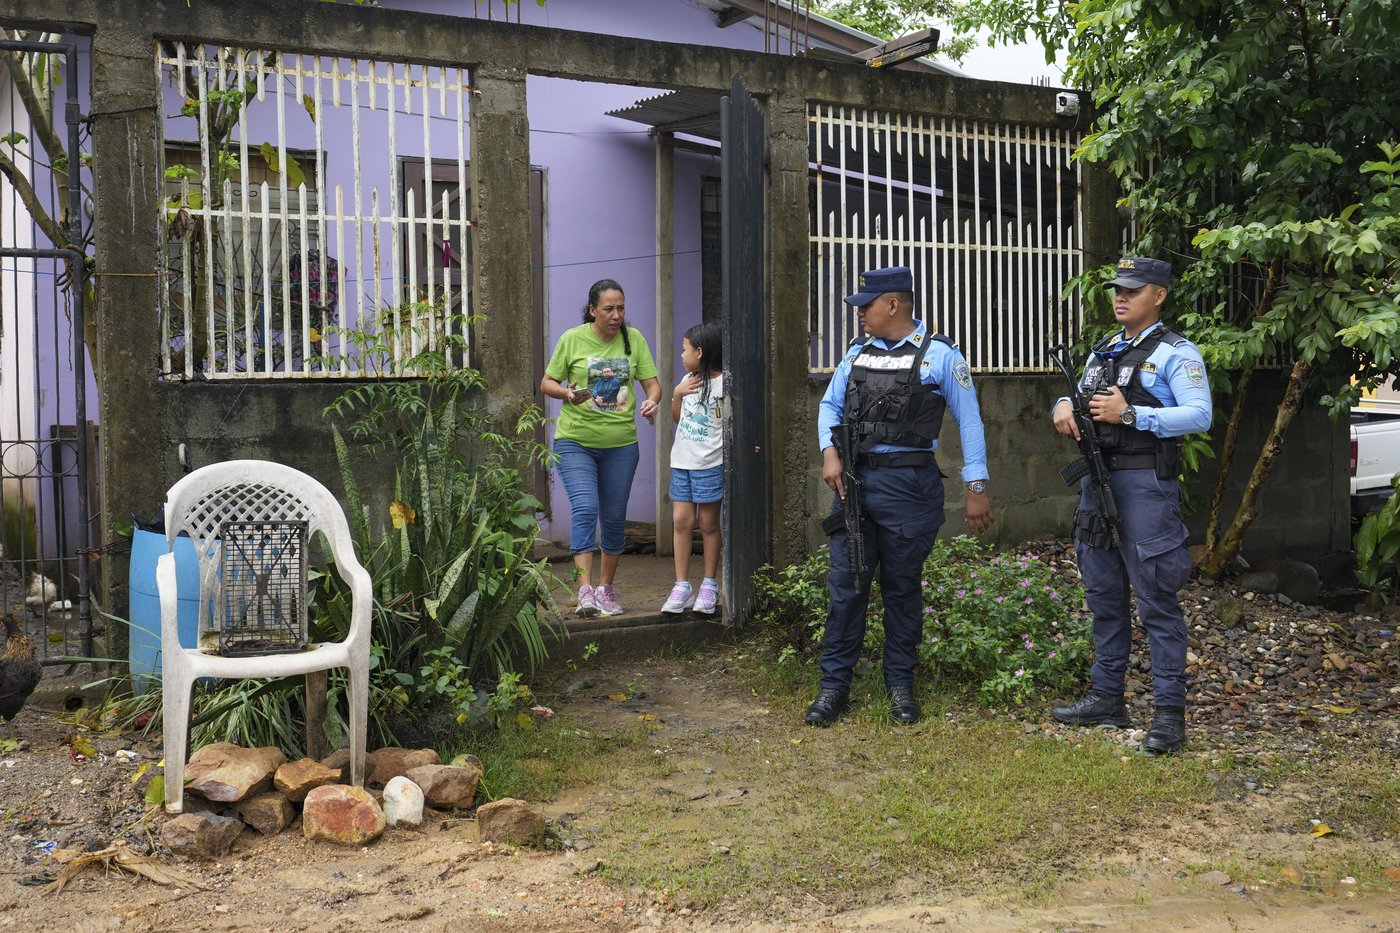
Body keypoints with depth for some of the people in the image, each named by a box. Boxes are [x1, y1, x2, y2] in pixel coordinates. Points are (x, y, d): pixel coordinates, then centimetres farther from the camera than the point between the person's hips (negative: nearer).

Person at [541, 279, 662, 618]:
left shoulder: (633, 338, 4)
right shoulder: (572, 339, -3)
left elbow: (652, 382, 5)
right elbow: (547, 383, 4)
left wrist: (652, 401, -17)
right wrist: (568, 393, -18)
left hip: (621, 443, 3)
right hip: (575, 440, -3)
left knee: (614, 517, 10)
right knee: (585, 508, -18)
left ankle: (606, 588, 26)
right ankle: (585, 591, -18)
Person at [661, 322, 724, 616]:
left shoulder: (724, 383, -9)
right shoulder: (688, 380, 13)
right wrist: (677, 394, 4)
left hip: (710, 464, -6)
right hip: (682, 461, 6)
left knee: (708, 523, 3)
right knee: (681, 521, 3)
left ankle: (709, 586, 13)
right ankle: (682, 587, 8)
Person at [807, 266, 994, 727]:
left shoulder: (938, 355, -4)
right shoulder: (858, 353, 12)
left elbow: (969, 420, -3)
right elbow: (830, 405, 18)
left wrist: (977, 488, -7)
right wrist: (830, 453, -1)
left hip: (908, 483, -4)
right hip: (854, 480, 4)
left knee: (903, 589, 7)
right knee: (845, 585, 4)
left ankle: (901, 684, 21)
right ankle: (834, 684, 12)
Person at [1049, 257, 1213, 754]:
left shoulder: (1176, 353, -5)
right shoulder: (1102, 352, 18)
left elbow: (1199, 415, -16)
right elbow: (1079, 399, 26)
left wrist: (1131, 415, -22)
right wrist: (1064, 406, 1)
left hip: (1145, 484, -8)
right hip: (1096, 480, 8)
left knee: (1156, 601, -6)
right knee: (1104, 596, 13)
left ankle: (1170, 712, -1)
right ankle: (1106, 699, 23)